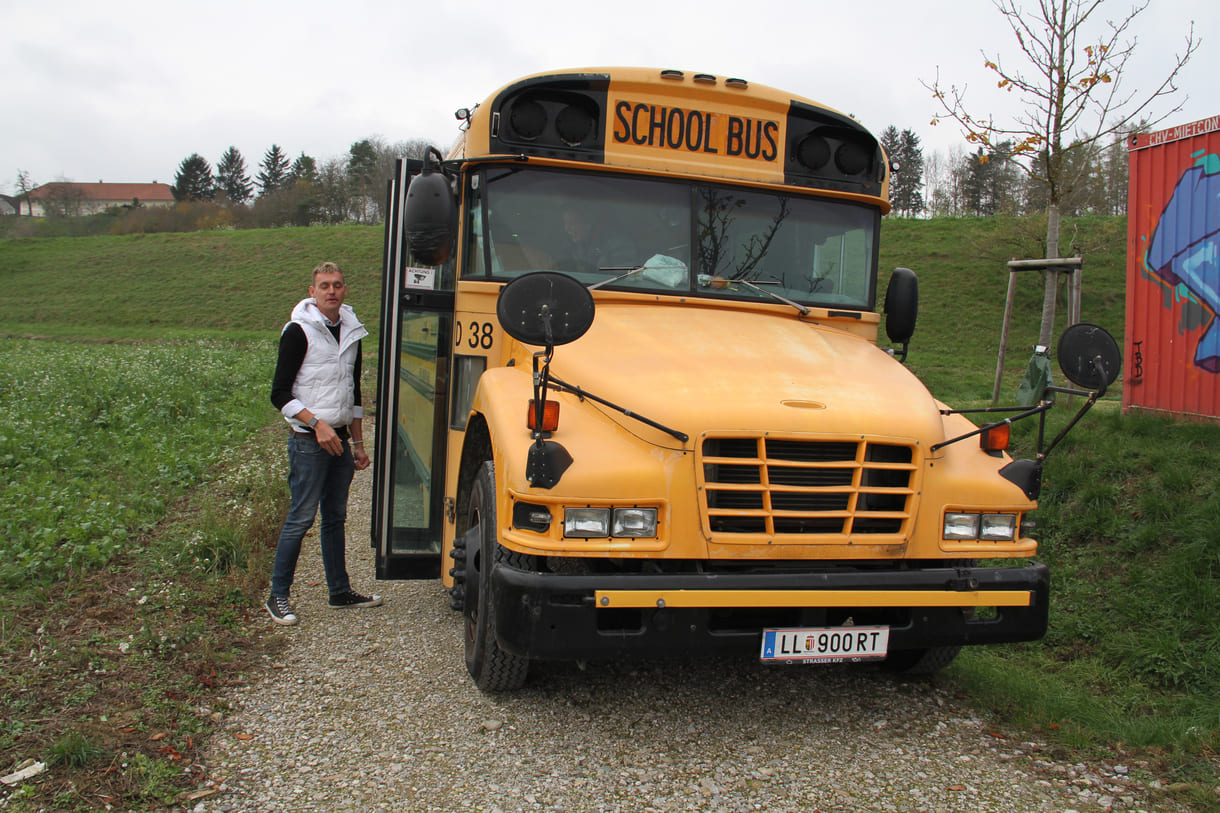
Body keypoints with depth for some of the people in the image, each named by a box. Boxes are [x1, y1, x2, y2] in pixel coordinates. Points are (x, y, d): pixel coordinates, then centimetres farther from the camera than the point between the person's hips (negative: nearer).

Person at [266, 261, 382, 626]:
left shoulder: (351, 331, 12)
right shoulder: (298, 331, -8)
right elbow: (280, 395, -10)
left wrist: (358, 443, 18)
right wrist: (317, 424, -19)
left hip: (340, 439, 6)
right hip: (308, 441, -6)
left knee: (336, 516, 13)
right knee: (301, 517, -4)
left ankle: (340, 591, 21)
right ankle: (278, 596, 7)